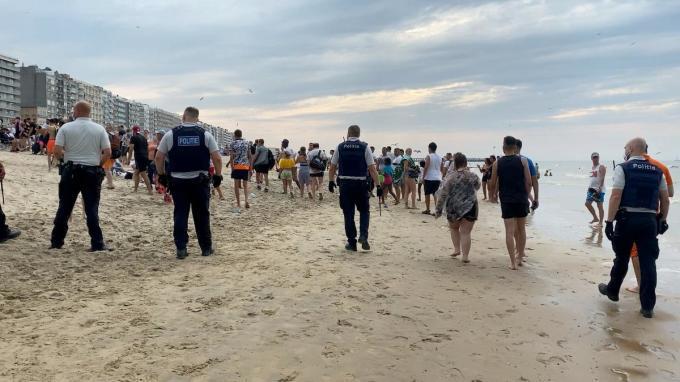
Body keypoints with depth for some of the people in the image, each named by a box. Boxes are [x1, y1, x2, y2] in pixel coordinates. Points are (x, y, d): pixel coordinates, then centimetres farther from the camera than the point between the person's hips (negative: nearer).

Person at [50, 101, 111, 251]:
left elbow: (57, 151, -9)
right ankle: (97, 244, 3)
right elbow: (108, 153, -6)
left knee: (64, 206, 10)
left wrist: (64, 157, 13)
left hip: (71, 170, 0)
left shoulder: (66, 127, -2)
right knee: (92, 208, 4)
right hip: (92, 171, 0)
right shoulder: (99, 129, 0)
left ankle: (56, 241, 18)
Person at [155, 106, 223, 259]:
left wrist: (161, 175, 13)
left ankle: (181, 249, 6)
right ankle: (206, 248, 17)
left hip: (177, 181, 0)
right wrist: (218, 176, 6)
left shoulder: (170, 134, 0)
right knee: (202, 215, 9)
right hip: (200, 181, 0)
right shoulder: (205, 135, -1)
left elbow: (158, 157, 1)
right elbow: (217, 158, -5)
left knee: (180, 215, 6)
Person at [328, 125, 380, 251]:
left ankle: (352, 243, 13)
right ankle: (363, 236, -2)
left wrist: (331, 182, 18)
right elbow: (372, 169, -8)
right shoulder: (364, 147, -2)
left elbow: (332, 167, 6)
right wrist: (378, 186, -6)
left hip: (344, 184, 1)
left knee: (348, 214, 9)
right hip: (361, 184, -1)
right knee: (364, 211, 17)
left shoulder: (340, 147, 3)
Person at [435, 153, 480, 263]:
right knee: (465, 232, 5)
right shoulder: (473, 176, -1)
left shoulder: (450, 177, -7)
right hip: (470, 208, 1)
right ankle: (465, 256, 3)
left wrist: (438, 210, 1)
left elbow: (443, 195, -7)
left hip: (453, 209, 0)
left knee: (453, 227, 24)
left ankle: (457, 249, 19)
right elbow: (478, 187, 22)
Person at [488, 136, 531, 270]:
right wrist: (526, 196, 10)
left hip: (506, 200, -1)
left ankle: (513, 262, -2)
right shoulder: (523, 161, -1)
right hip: (521, 200, 1)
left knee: (510, 231, 0)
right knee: (521, 229, 16)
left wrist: (492, 195, 21)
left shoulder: (497, 163, 0)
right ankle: (520, 257, 27)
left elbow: (493, 183, 3)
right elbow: (529, 182, -4)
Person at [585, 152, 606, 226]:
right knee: (587, 203, 7)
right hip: (591, 188, 8)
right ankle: (595, 218, 21)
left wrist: (599, 188, -27)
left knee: (600, 206, -4)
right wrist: (589, 187, 17)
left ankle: (600, 222, 0)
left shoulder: (601, 167, -8)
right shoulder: (593, 167, 17)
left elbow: (602, 178, -18)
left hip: (599, 189, -8)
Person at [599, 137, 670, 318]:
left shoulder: (623, 168, -5)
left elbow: (616, 197, -14)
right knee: (648, 262, 4)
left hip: (627, 219, -3)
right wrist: (663, 220, 22)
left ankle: (612, 291, 32)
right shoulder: (657, 171, 10)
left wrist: (609, 221, -12)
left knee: (621, 259, 13)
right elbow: (665, 200, 12)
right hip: (650, 220, 4)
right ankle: (647, 307, 6)